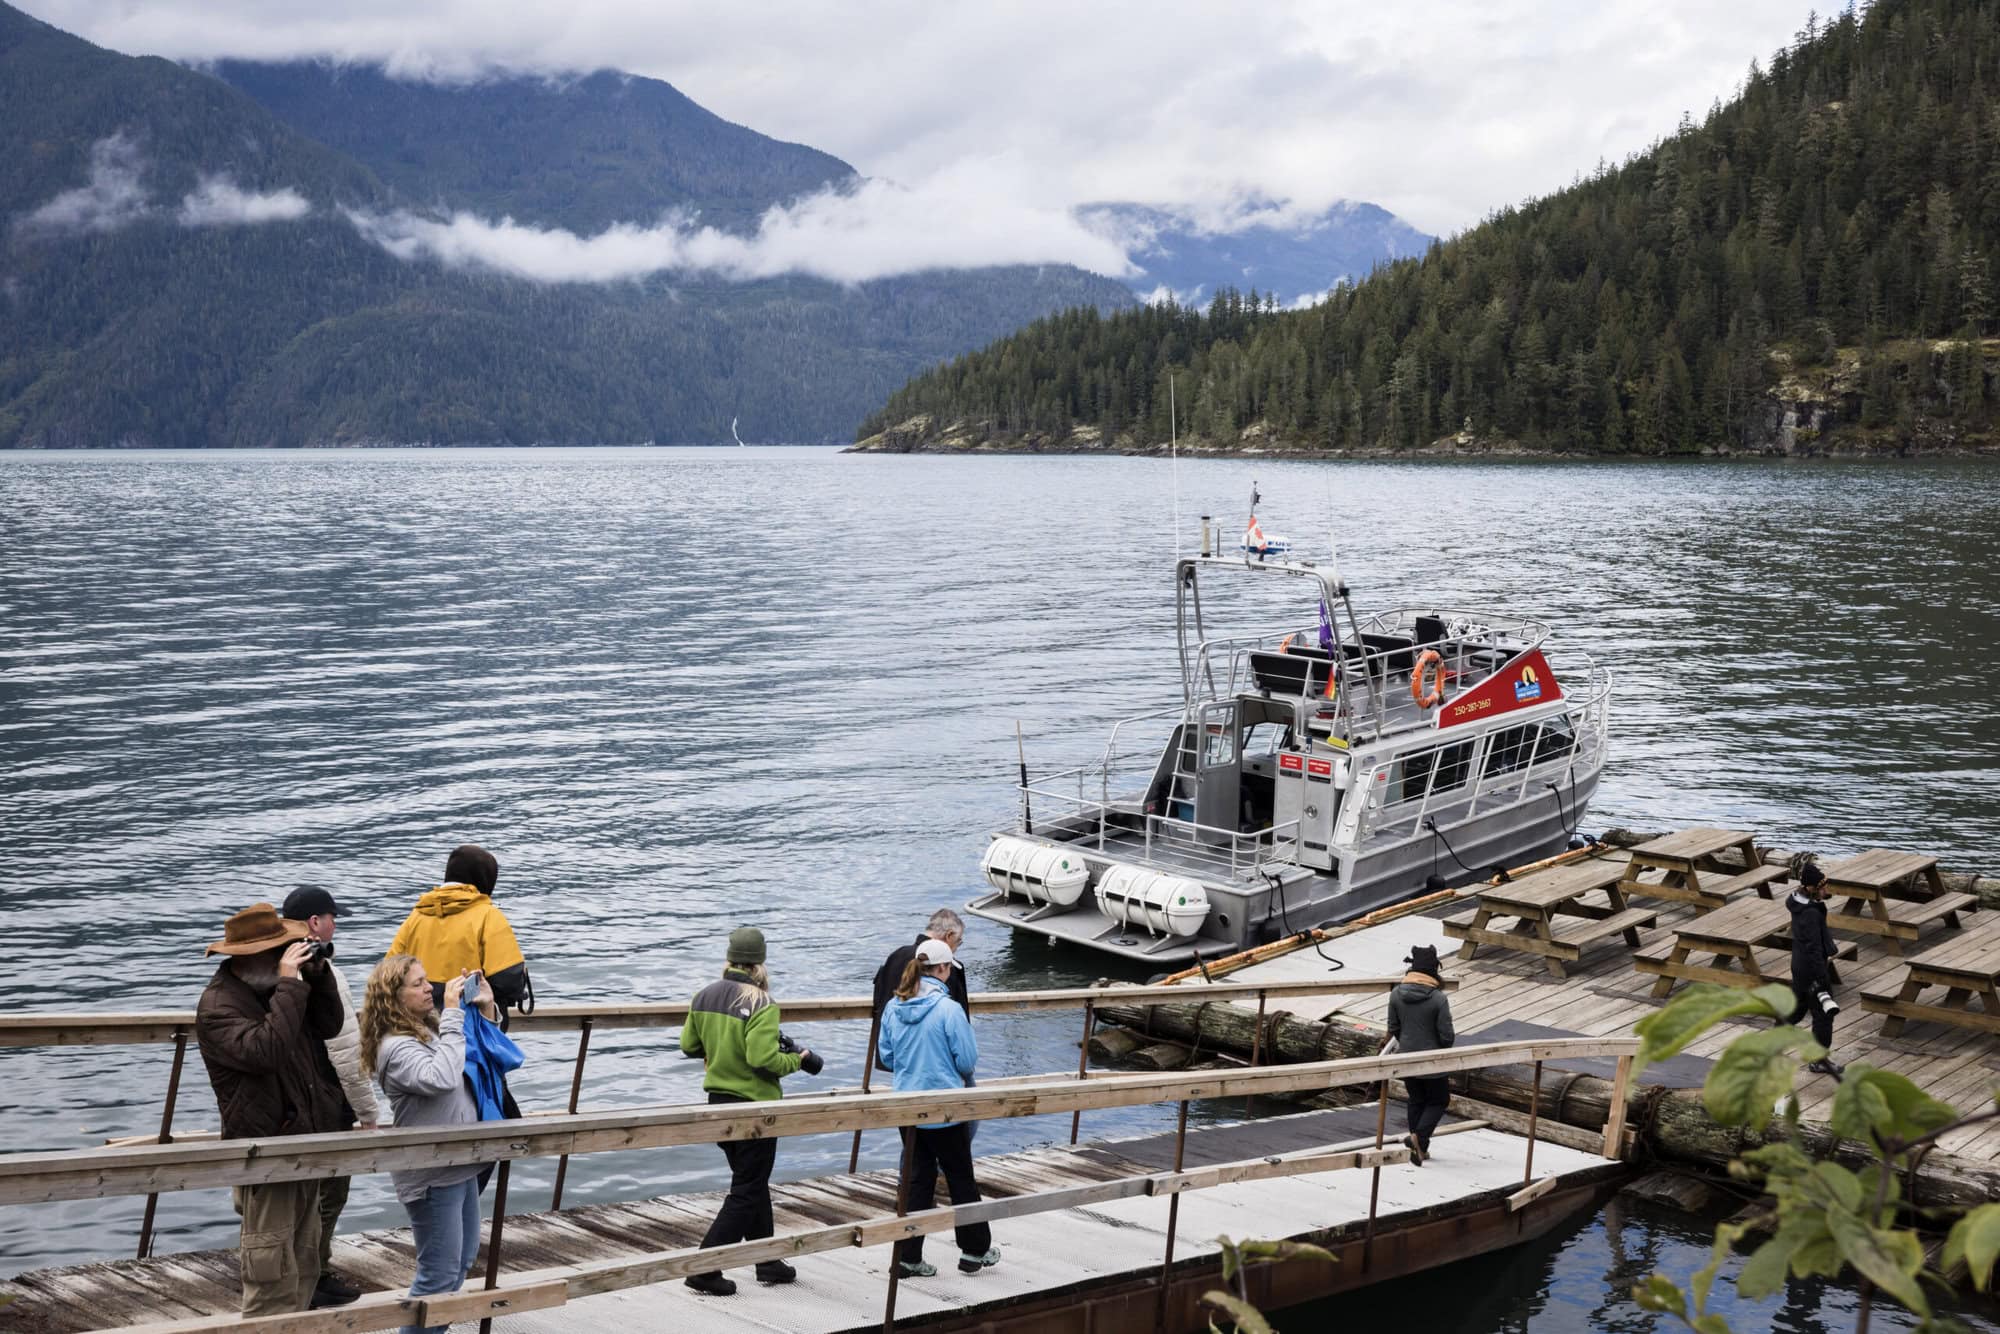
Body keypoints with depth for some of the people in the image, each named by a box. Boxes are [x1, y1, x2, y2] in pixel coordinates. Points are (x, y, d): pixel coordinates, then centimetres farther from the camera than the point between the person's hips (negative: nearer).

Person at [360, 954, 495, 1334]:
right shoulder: (396, 1047, -21)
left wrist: (487, 1011, 0)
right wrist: (453, 1015, -31)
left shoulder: (432, 1029, 6)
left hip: (458, 1164, 10)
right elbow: (442, 1078, -38)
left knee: (464, 1255, 23)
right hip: (431, 1174, -10)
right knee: (440, 1271, -1)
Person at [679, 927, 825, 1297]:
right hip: (753, 1106, -7)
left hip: (718, 1102, 7)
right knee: (747, 1192, 4)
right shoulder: (761, 1004, -19)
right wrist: (796, 1060, -8)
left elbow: (689, 1045, 8)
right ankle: (705, 1269, 0)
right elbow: (763, 1060, -25)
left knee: (753, 1183, 20)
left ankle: (767, 1262, 30)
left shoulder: (705, 996, 1)